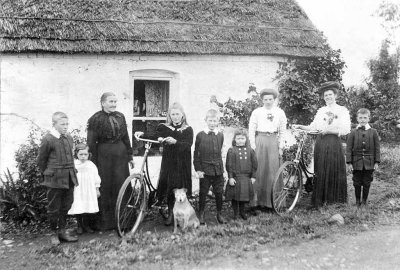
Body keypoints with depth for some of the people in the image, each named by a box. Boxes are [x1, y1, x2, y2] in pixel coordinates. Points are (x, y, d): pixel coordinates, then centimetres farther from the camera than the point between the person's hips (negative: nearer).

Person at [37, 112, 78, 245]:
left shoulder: (69, 138, 7)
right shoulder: (48, 139, -10)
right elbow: (41, 160, -2)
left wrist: (72, 172, 13)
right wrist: (48, 175, 3)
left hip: (69, 179, 6)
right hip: (55, 179, -5)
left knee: (66, 206, 13)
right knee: (54, 208, 6)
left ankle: (62, 231, 27)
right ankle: (54, 233, 22)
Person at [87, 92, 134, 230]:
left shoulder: (120, 117, 10)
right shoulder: (96, 119, -4)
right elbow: (91, 142, -5)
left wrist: (130, 156, 14)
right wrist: (94, 161, -9)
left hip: (120, 154, 4)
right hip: (103, 155, -4)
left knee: (121, 187, 6)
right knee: (105, 188, 1)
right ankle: (105, 221, 11)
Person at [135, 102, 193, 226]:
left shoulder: (188, 129, 0)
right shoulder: (164, 128, 7)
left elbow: (188, 145, -15)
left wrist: (175, 142, -31)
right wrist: (142, 134, -18)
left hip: (182, 164, -1)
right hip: (168, 163, 2)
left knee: (181, 188, 0)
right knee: (168, 187, 3)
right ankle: (171, 214, 20)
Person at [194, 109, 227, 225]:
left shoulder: (220, 135, 4)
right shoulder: (200, 135, -4)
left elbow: (219, 152, 11)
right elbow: (196, 154, -2)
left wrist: (221, 168, 8)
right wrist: (198, 169, -7)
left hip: (218, 170, 2)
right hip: (205, 170, -2)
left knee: (219, 193, 9)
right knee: (203, 193, 7)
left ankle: (219, 214, 26)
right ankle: (201, 215, 22)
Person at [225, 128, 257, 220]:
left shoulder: (250, 151, 4)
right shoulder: (231, 151, -4)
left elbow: (254, 164, 8)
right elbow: (229, 165, -5)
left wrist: (253, 176, 5)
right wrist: (230, 177, -9)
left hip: (246, 178, 3)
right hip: (235, 177, -2)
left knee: (244, 196, 12)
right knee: (235, 197, 5)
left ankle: (242, 212, 30)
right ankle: (235, 213, 21)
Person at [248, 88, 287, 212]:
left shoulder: (280, 112, 10)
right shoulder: (256, 112, 5)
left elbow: (283, 131, 10)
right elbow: (251, 130, 4)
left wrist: (280, 146, 4)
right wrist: (253, 146, -3)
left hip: (273, 142, 2)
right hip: (259, 142, -2)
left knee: (272, 171, 1)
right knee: (258, 171, -3)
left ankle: (267, 202, 11)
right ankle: (254, 202, 3)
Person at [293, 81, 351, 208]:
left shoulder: (342, 110, 4)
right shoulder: (321, 110, 16)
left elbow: (345, 130, -6)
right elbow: (313, 127, 12)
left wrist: (328, 131, -14)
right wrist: (300, 126, -2)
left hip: (334, 144, -3)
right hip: (320, 143, 3)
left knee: (334, 172, -1)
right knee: (320, 172, 3)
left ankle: (334, 199, 11)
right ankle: (319, 200, 10)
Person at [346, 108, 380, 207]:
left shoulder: (373, 132, 1)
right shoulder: (353, 132, -2)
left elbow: (377, 148, 3)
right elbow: (349, 148, -2)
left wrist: (376, 162, -1)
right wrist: (349, 162, -6)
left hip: (369, 163, 0)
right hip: (357, 162, 0)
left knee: (367, 182, 8)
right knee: (357, 182, 8)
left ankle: (364, 200, 23)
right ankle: (357, 200, 22)